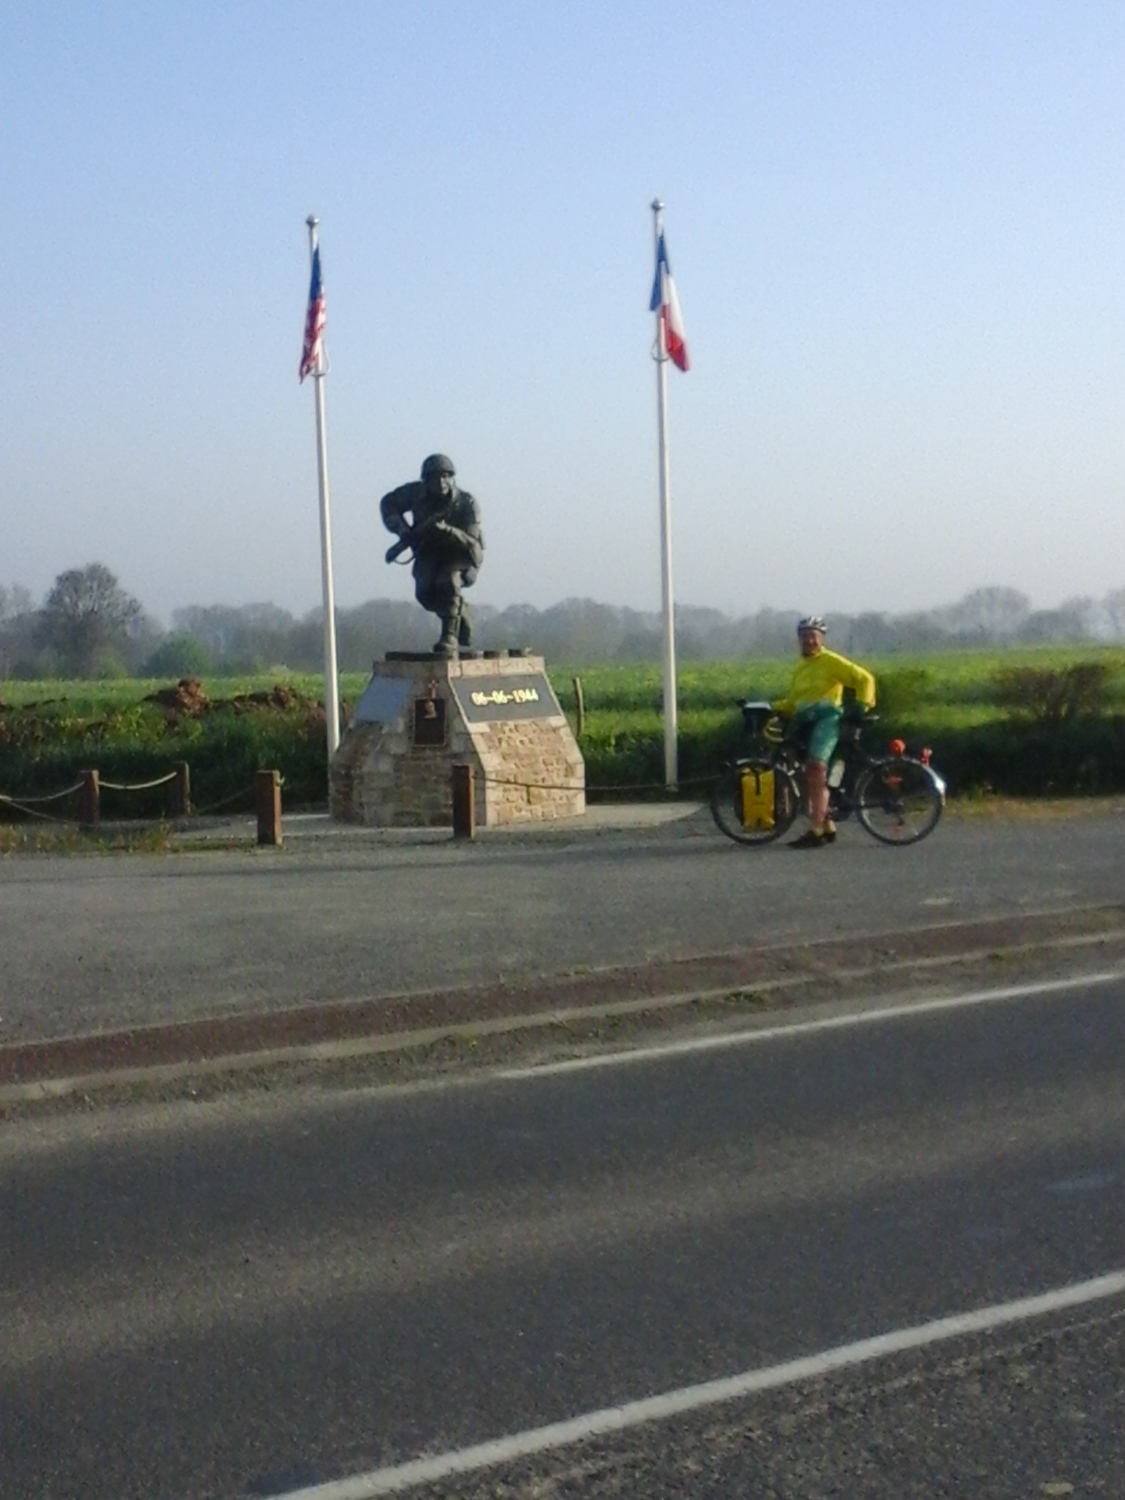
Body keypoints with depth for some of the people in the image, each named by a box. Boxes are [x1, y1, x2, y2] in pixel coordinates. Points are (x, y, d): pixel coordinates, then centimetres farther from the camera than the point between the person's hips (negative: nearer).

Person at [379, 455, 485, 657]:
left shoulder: (467, 503, -21)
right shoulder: (416, 493, -12)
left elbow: (472, 543, -26)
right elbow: (388, 503, 6)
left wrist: (448, 530, -44)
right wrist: (399, 526, -13)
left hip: (460, 555, -4)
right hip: (429, 553, 4)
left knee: (448, 581, -34)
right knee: (425, 591, -22)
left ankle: (450, 639, -29)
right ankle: (461, 619, 7)